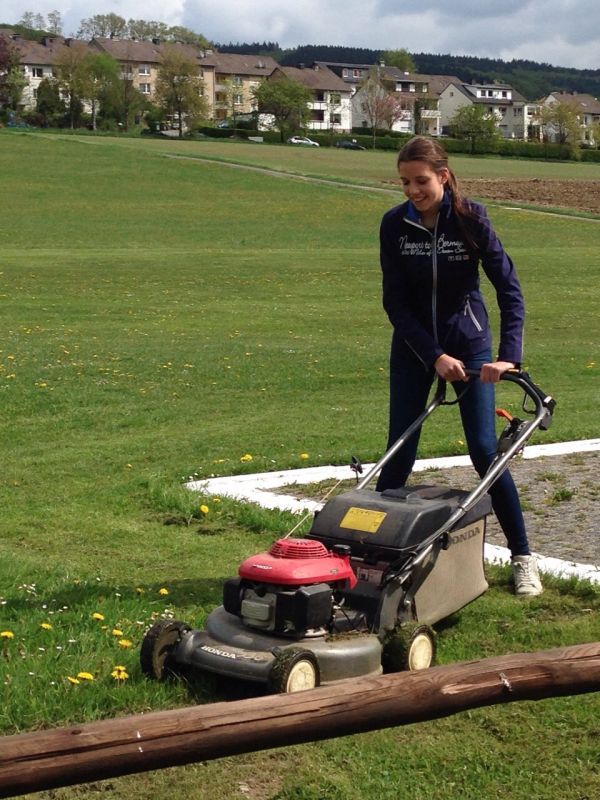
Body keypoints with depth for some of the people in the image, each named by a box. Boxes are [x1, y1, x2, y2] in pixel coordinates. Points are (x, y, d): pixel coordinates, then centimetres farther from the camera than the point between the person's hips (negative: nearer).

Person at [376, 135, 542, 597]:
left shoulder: (471, 219, -15)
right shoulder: (395, 225, -10)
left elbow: (509, 288, -15)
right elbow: (395, 300, -9)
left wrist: (509, 355, -26)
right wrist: (434, 356, -17)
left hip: (468, 345, -1)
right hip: (413, 348, 2)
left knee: (485, 451, -5)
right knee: (399, 454, 1)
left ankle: (522, 557, 7)